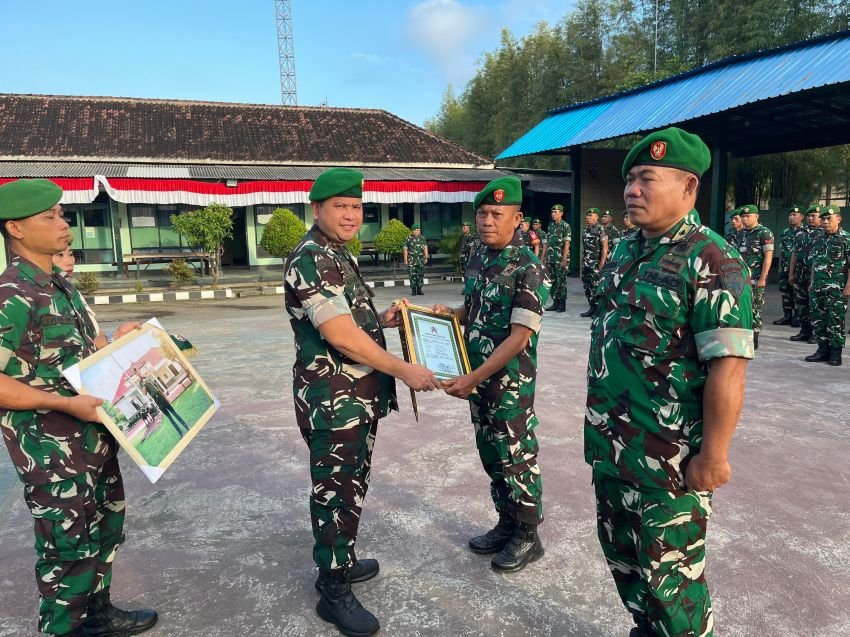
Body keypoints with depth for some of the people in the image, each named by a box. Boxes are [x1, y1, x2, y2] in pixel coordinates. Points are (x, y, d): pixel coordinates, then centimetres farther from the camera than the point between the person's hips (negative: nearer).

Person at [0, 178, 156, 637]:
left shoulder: (60, 286, 9)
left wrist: (115, 341, 4)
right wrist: (67, 404, -26)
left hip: (93, 438, 9)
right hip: (51, 449, -9)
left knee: (106, 527, 21)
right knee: (69, 546, 5)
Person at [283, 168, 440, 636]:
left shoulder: (340, 257, 14)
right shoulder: (311, 260, -19)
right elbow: (341, 336, -26)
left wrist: (382, 320, 7)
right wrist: (405, 370, -21)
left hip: (358, 398, 10)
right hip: (333, 402, -10)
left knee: (350, 486, 21)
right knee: (336, 493, 2)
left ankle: (341, 560, 39)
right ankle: (334, 592, 17)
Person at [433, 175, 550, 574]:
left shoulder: (529, 269, -17)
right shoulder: (479, 260, 6)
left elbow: (520, 336, -21)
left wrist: (473, 377, -23)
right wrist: (448, 314, 0)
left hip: (511, 382, -7)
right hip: (478, 378, 8)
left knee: (516, 458, 6)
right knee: (491, 455, 17)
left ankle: (528, 536, 24)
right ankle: (506, 525, 35)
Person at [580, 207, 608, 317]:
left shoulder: (600, 230, -8)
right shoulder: (586, 229, 14)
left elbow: (605, 247, -11)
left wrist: (602, 263, -17)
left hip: (596, 264, -8)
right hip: (586, 264, 8)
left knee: (596, 286, -7)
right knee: (586, 286, 9)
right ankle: (592, 308, 18)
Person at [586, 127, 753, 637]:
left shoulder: (712, 262, -16)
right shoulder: (626, 251, 8)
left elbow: (728, 368, -20)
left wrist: (713, 454, -20)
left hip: (668, 453, -8)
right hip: (611, 442, 8)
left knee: (667, 570, 6)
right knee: (621, 551, 22)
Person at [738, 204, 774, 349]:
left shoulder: (764, 233, -7)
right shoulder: (742, 233, 14)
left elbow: (768, 257, -11)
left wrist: (762, 278, -17)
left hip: (755, 279, -7)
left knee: (754, 309, -2)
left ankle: (754, 340, 4)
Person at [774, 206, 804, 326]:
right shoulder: (784, 233, 15)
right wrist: (780, 266, 15)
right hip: (785, 268, 6)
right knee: (785, 292, 8)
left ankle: (798, 317, 5)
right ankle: (787, 316, 16)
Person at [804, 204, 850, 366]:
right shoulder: (820, 240, 14)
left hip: (836, 288, -6)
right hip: (818, 287, 6)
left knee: (836, 320, -1)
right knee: (817, 319, 8)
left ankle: (836, 353, 7)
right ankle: (823, 349, 18)